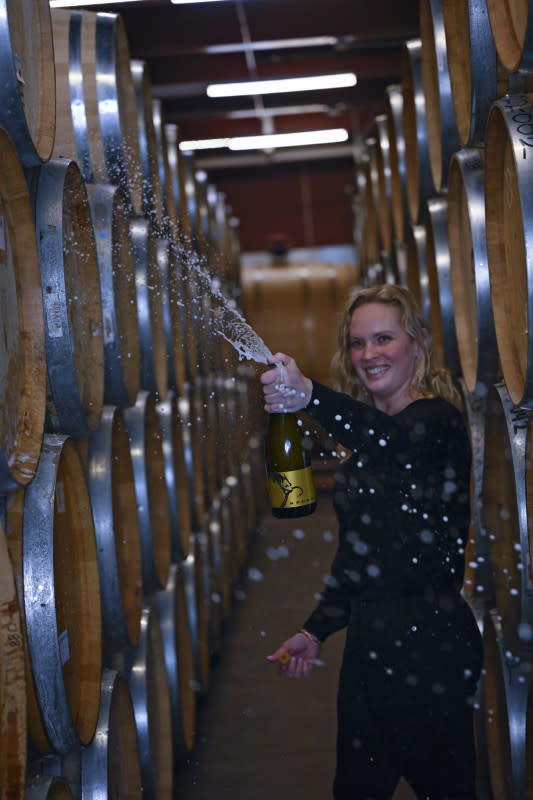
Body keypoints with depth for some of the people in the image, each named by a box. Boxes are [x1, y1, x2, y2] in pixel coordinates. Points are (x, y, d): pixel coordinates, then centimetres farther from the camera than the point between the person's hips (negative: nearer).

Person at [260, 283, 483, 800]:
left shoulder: (438, 419, -10)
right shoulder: (365, 436, 14)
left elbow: (395, 441, -36)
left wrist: (309, 397, -54)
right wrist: (316, 632, 11)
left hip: (430, 642, -8)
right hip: (369, 643, 8)